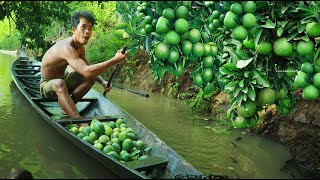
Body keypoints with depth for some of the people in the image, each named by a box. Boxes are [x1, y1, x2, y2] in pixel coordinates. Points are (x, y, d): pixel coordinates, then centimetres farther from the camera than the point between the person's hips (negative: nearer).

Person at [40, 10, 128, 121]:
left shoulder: (80, 47, -4)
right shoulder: (66, 47, -33)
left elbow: (88, 69, 7)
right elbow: (87, 71, -47)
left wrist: (102, 82, -12)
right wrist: (114, 60, -46)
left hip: (62, 79, 8)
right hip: (47, 85, -8)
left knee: (92, 77, -4)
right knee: (59, 83, -41)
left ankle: (66, 107, -2)